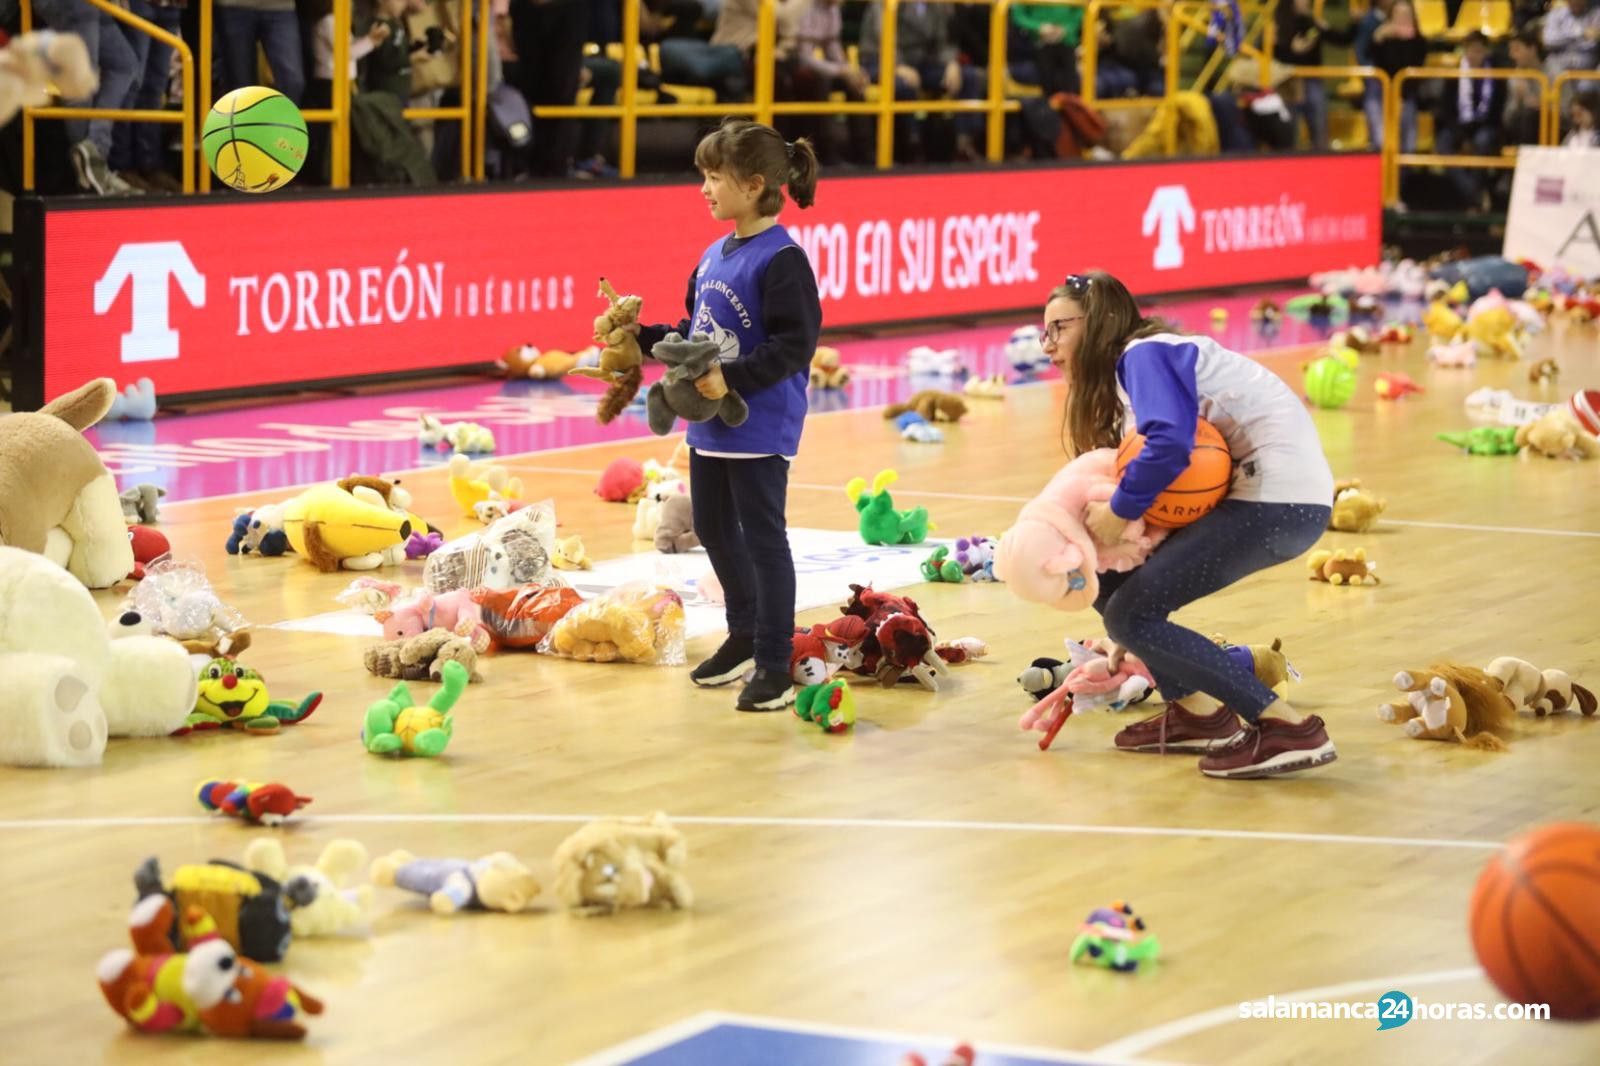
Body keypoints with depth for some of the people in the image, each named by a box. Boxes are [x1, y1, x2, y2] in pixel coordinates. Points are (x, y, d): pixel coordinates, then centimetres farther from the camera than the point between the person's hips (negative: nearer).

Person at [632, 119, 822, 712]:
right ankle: (745, 635, 36)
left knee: (763, 538, -2)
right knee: (713, 530, 18)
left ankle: (774, 664, 7)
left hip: (760, 427, -9)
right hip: (709, 422, 9)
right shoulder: (715, 255, 9)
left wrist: (732, 378, -29)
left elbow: (795, 345, -23)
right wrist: (642, 338, 8)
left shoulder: (781, 259, -17)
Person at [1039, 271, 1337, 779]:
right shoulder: (1122, 378, 22)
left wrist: (1119, 513, -15)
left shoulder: (1144, 354, -8)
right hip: (1250, 490, 10)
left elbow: (1169, 444, -25)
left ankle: (1288, 729, -13)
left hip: (1282, 498, -10)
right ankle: (1197, 713, 15)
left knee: (1130, 614, -10)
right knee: (1110, 578, 13)